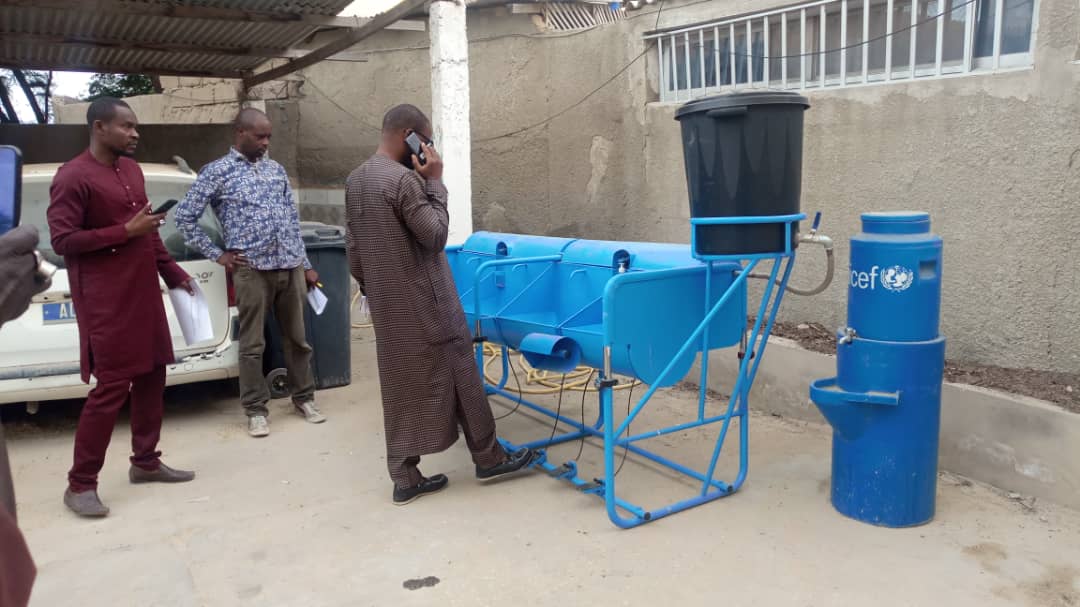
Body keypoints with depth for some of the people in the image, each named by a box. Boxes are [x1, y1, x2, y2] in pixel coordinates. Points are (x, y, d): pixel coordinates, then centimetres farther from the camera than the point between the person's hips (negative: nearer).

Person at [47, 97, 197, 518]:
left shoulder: (131, 169, 13)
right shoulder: (73, 177, -12)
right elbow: (62, 241, -17)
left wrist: (172, 273, 18)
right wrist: (125, 231, -18)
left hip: (144, 291, 8)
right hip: (105, 300, -8)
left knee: (151, 378, 12)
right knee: (112, 387, -6)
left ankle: (146, 462, 26)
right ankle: (80, 484, 7)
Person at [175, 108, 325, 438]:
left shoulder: (276, 169, 14)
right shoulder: (217, 172, -1)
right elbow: (185, 217, 0)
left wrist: (306, 264, 14)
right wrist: (217, 255, -1)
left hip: (291, 267, 4)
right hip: (252, 270, -4)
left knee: (297, 338, 12)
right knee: (252, 343, 4)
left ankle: (304, 397, 26)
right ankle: (256, 409, 15)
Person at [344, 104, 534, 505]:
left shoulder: (355, 180, 10)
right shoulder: (405, 179, -18)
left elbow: (353, 247, 14)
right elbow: (435, 235, -15)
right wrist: (435, 183, -9)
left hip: (386, 304, 8)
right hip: (423, 302, -8)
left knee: (400, 385, 11)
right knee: (458, 374, 6)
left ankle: (404, 478, 16)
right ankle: (488, 458, 20)